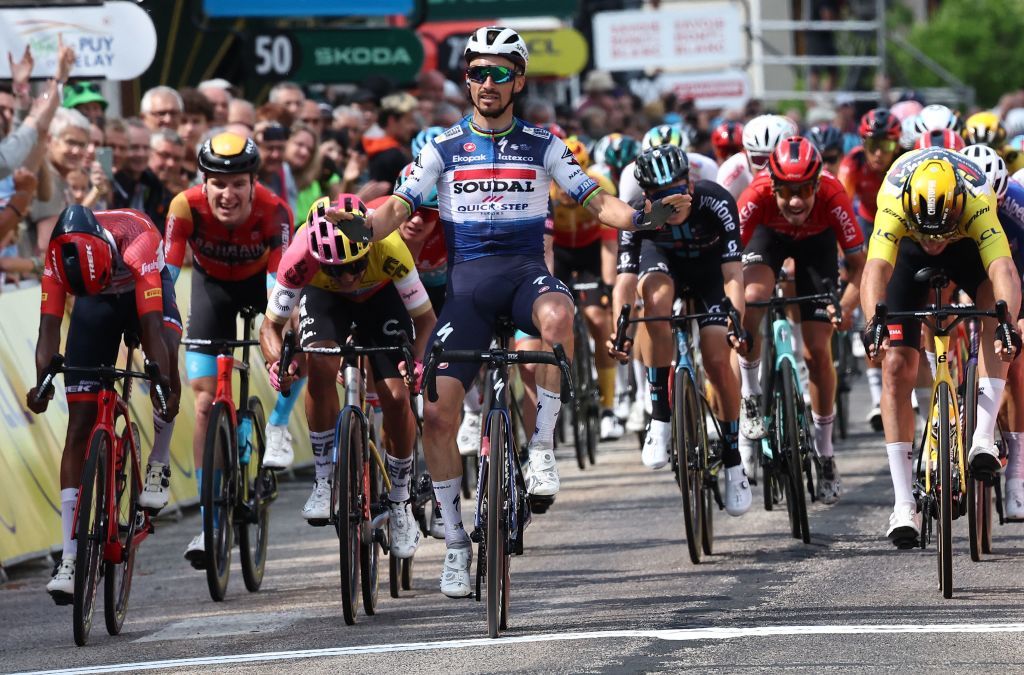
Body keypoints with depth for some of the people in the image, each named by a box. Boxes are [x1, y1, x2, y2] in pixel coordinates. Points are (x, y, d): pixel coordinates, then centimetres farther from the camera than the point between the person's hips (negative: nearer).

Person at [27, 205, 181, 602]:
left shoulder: (138, 243, -40)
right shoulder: (58, 256, -31)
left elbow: (152, 326, -44)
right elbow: (49, 325, -34)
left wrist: (163, 386, -54)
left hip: (143, 291, -2)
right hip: (96, 303, 2)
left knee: (165, 355, -37)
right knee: (80, 426, -8)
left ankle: (159, 464, -11)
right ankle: (69, 560, -10)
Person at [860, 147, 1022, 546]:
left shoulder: (978, 201, -40)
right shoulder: (894, 200, -40)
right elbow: (876, 269, -51)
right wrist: (875, 321, -69)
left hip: (967, 245, 0)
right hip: (909, 250, 0)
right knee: (896, 366, -10)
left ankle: (984, 437, -30)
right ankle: (904, 505, -8)